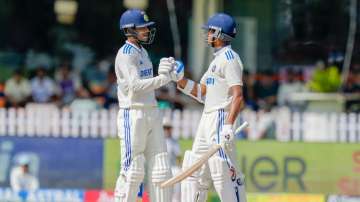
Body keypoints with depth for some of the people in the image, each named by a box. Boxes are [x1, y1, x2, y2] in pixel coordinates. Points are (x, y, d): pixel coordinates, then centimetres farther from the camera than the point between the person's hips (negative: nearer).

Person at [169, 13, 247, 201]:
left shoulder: (229, 58, -12)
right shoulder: (217, 59, 20)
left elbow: (237, 95, -21)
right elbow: (201, 93, 20)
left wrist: (228, 125, -30)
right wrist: (179, 79, 8)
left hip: (221, 118, -11)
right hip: (207, 120, 11)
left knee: (224, 172, -15)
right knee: (194, 171, 12)